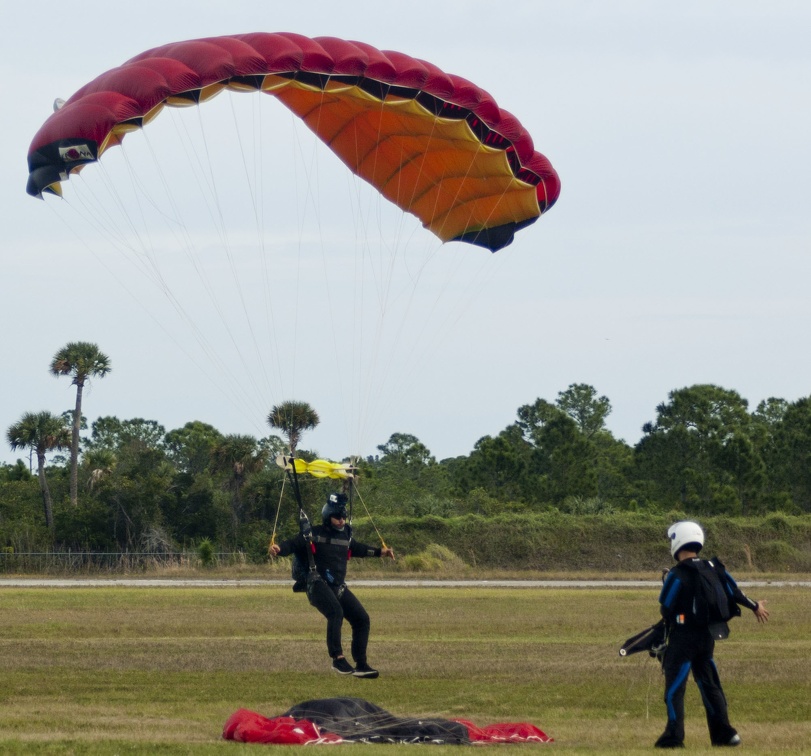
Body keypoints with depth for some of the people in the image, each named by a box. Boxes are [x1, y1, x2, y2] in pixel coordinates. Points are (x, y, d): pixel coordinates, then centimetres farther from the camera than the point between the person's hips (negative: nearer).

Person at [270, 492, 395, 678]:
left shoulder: (346, 535, 16)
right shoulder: (314, 534, -3)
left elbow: (357, 549, 36)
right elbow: (293, 544, -11)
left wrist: (380, 551, 44)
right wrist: (279, 549, -32)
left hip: (339, 587, 7)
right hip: (318, 584, -7)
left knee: (362, 619, 2)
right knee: (336, 612, -33)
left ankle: (361, 665, 10)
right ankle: (338, 658, -34)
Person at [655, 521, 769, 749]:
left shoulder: (678, 575, -16)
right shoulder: (714, 568, 3)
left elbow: (666, 608, -11)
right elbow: (734, 593, 11)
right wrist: (755, 606, 28)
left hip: (684, 636, -7)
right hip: (709, 635, 7)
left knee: (674, 686, -1)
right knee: (709, 683, 15)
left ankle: (674, 736, -6)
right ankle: (724, 733, 14)